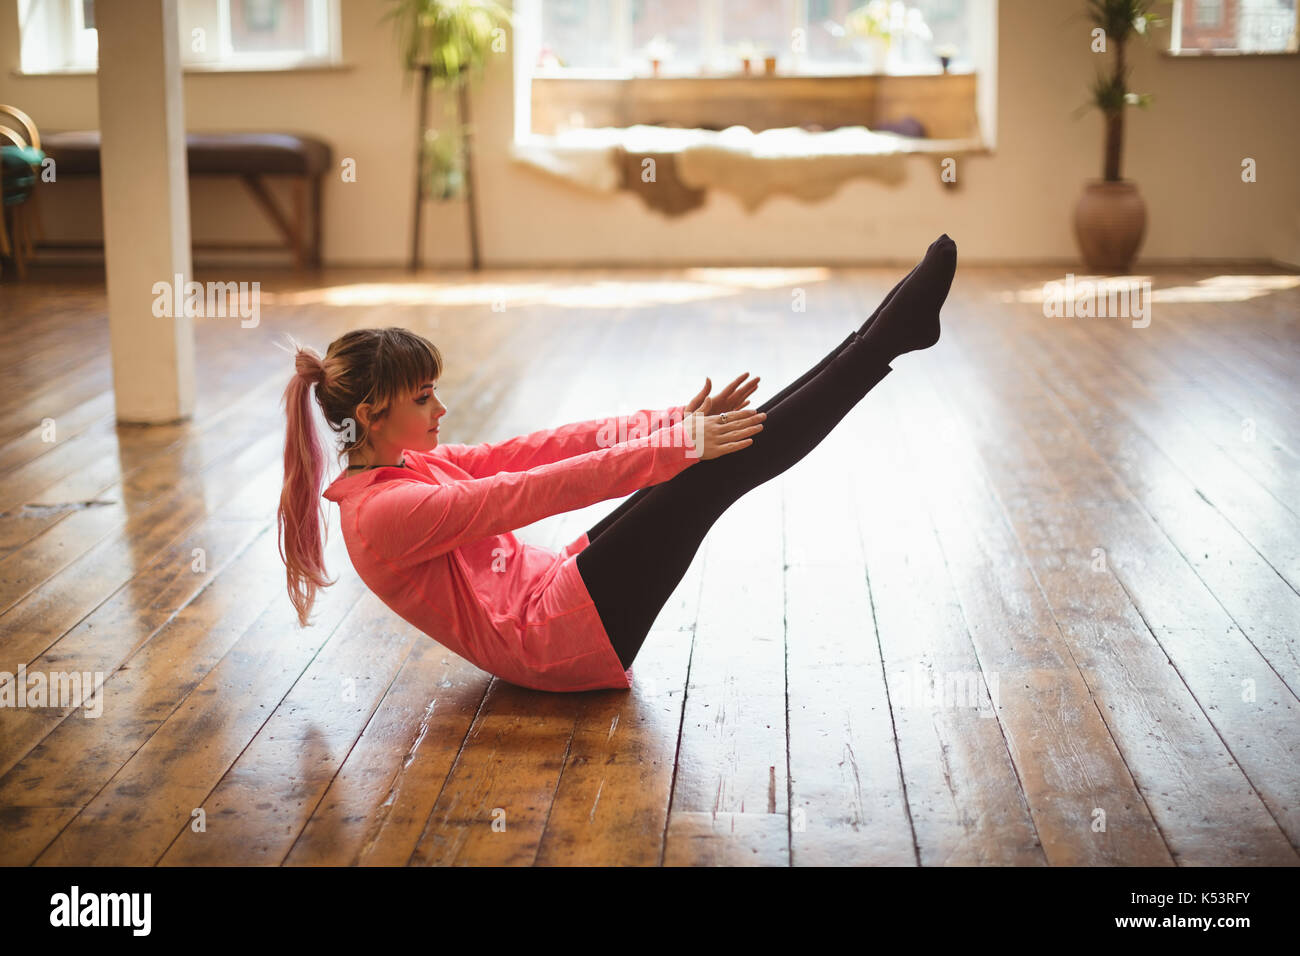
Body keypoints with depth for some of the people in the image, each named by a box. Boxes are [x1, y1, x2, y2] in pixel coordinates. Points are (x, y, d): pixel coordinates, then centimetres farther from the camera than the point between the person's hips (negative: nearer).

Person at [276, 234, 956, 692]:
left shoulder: (405, 464, 11)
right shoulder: (382, 512, -19)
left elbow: (532, 449, 4)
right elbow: (530, 492, -24)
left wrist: (671, 421, -3)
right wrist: (673, 445, -24)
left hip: (548, 591, 9)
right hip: (559, 644, -9)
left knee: (727, 440, -4)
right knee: (717, 471, -17)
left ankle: (880, 338, 0)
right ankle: (888, 337, -12)